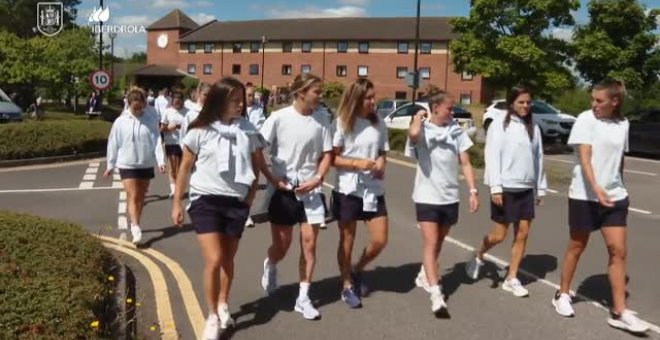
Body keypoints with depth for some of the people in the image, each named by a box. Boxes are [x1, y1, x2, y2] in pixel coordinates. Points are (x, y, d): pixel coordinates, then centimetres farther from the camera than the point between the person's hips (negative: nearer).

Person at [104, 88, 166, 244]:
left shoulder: (150, 120, -5)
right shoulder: (120, 122, -6)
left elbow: (157, 141, -6)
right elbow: (113, 144, 1)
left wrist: (161, 161, -16)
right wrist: (110, 165, 5)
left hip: (146, 165, 2)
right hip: (127, 165, -2)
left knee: (141, 197, 14)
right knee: (133, 197, -9)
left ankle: (135, 224, 30)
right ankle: (136, 228, -15)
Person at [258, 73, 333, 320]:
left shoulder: (320, 121, -1)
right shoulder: (279, 118, -10)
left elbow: (327, 155, 6)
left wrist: (317, 179, -8)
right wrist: (272, 179, -12)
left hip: (310, 190, 3)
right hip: (283, 190, -2)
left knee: (309, 243, 2)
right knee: (281, 245, 5)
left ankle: (303, 298, 14)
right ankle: (270, 266, 42)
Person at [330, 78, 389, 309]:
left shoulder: (379, 124, 3)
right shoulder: (343, 123, -8)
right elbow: (332, 158, -7)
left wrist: (381, 163, -8)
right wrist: (356, 163, -21)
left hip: (374, 189, 4)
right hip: (348, 190, -4)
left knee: (380, 240, 3)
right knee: (347, 241, 9)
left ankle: (357, 270, 31)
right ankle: (347, 286, 28)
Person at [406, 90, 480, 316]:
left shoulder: (456, 130, 2)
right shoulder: (423, 129, -9)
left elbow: (465, 163, 4)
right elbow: (413, 134, -35)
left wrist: (473, 191, -4)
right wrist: (419, 117, -15)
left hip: (450, 197, 5)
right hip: (427, 197, -4)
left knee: (438, 242, 18)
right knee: (430, 243, -9)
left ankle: (424, 275, 41)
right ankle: (436, 295, -11)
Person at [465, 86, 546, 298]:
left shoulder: (533, 127, 9)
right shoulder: (499, 125, -6)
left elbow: (538, 158, 13)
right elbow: (492, 157, -10)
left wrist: (541, 187, 13)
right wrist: (495, 187, -16)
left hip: (526, 188, 5)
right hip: (506, 188, -5)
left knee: (523, 234, 5)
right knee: (499, 234, 1)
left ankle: (511, 279, 16)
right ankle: (479, 257, 30)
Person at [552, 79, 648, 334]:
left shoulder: (623, 124, 5)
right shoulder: (586, 120, -9)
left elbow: (619, 160, 15)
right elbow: (584, 158, -18)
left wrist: (617, 188, 15)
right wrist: (596, 188, -30)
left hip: (614, 196, 4)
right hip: (584, 195, -4)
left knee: (618, 251, -1)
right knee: (577, 246, 9)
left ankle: (619, 312, 6)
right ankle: (562, 295, 28)